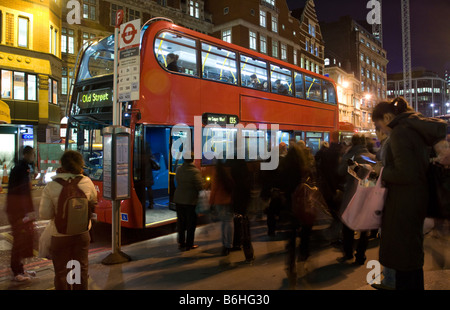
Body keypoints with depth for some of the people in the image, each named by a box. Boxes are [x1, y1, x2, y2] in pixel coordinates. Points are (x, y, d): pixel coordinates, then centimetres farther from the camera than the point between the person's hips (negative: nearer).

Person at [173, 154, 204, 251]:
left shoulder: (178, 169, 1)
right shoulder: (195, 171, -18)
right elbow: (200, 187, -17)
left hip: (178, 200, 5)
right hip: (191, 201, -5)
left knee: (181, 222, 15)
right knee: (191, 224, 8)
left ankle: (181, 243, 24)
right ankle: (189, 245, 15)